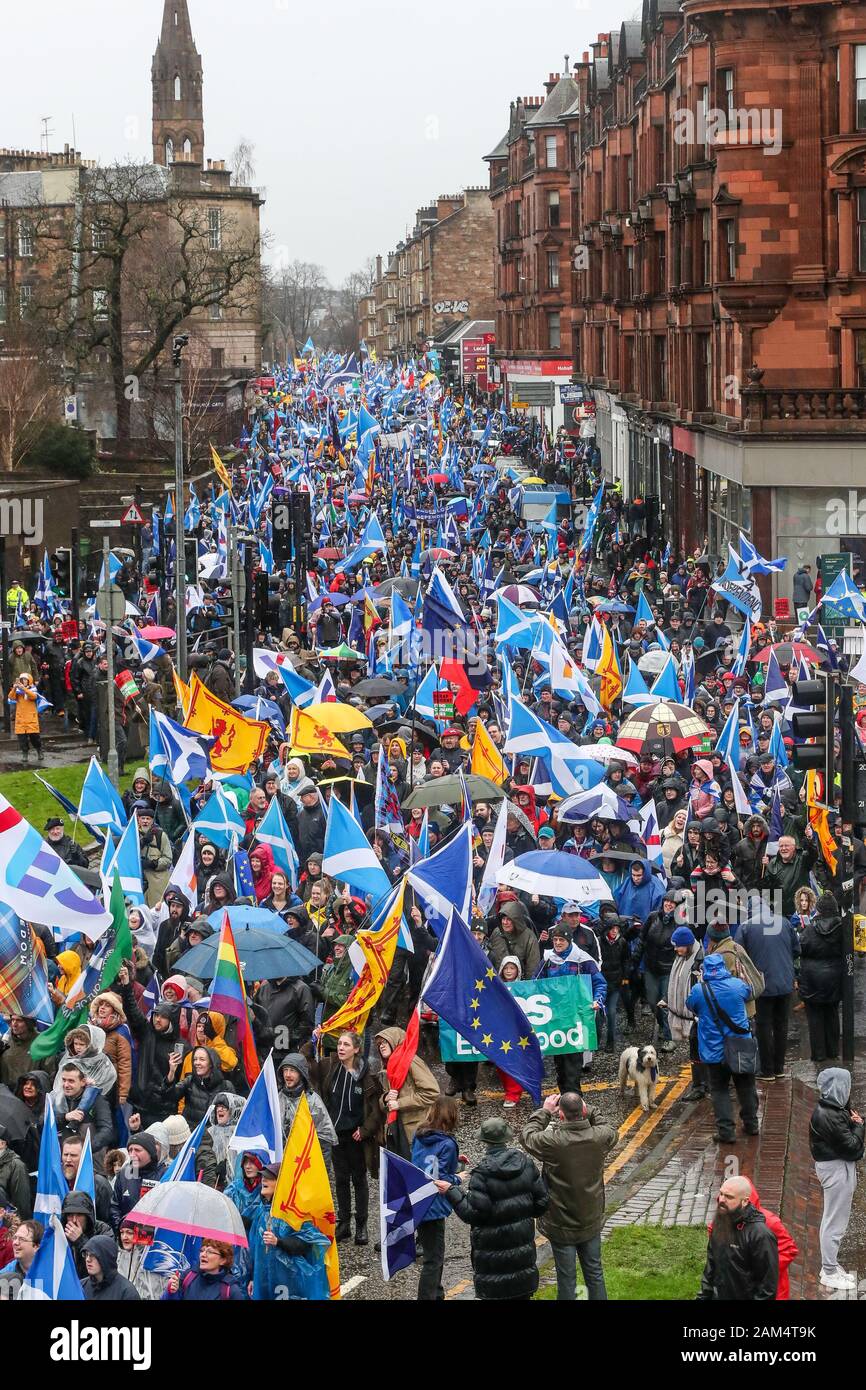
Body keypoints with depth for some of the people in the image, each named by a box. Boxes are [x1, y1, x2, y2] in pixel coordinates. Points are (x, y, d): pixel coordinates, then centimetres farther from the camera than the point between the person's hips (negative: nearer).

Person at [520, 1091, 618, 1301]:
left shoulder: (553, 1142, -26)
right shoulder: (599, 1137, -15)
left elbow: (527, 1136, -6)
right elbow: (612, 1132, 10)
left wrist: (544, 1112, 1)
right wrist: (589, 1113, 7)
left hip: (562, 1226, -4)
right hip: (592, 1221, 4)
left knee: (566, 1279, 8)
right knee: (595, 1275, 18)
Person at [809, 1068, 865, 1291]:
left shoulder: (825, 1110, 6)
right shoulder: (831, 1117, -26)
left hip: (835, 1168, 11)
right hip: (836, 1170, -11)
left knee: (832, 1220, 21)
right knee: (835, 1222, 0)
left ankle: (830, 1265, 33)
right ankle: (830, 1273, 9)